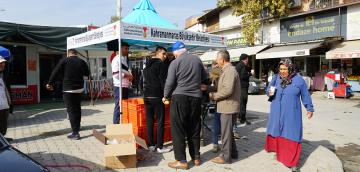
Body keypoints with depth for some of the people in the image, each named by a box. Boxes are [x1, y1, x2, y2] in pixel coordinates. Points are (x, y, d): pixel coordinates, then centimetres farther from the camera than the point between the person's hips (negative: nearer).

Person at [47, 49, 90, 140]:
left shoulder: (64, 60, -3)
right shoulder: (82, 62, 5)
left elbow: (55, 72, -4)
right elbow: (88, 74, 15)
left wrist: (50, 83, 5)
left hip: (68, 89, -4)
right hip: (79, 88, 4)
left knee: (71, 110, -3)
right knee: (77, 108, 18)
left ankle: (75, 133, -5)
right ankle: (77, 127, 30)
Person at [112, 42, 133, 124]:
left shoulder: (125, 59, 17)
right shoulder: (116, 59, -10)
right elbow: (115, 74, -19)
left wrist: (130, 76, 4)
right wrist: (126, 75, -14)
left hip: (126, 86, 9)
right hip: (119, 87, -9)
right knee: (119, 107, -4)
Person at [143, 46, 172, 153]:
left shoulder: (147, 65, 18)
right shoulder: (160, 64, -8)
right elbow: (163, 81, -13)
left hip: (147, 96, 8)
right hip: (157, 96, -8)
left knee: (149, 121, 9)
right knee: (160, 121, -2)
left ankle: (151, 145, 14)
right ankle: (160, 146, 0)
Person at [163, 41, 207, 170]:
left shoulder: (175, 62, -6)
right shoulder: (197, 59, 8)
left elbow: (170, 82, -8)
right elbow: (204, 77, 18)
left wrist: (165, 96, 6)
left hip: (180, 97, -5)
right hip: (196, 97, 5)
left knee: (178, 129, 3)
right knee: (194, 129, 14)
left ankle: (181, 161, 5)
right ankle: (196, 157, 23)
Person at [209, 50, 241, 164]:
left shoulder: (230, 70, -17)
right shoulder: (228, 70, 15)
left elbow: (228, 90, -26)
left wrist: (213, 96, -14)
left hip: (229, 106, -10)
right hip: (228, 106, 10)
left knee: (226, 132, 0)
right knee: (228, 131, 19)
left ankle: (225, 156, 11)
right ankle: (233, 152, 31)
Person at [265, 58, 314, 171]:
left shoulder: (299, 80, -5)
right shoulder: (276, 78, 0)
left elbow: (305, 95, 3)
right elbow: (268, 89, 10)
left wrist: (309, 108, 8)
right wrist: (269, 92, -14)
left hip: (291, 113, -3)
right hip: (276, 112, 3)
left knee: (291, 135, 1)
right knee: (275, 131, 15)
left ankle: (291, 162, 11)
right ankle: (277, 149, 40)